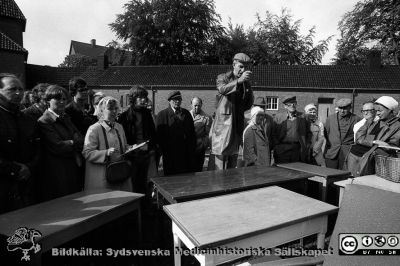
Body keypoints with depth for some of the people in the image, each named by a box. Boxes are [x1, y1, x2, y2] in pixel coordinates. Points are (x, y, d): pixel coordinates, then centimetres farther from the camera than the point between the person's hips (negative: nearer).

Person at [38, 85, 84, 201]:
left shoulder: (65, 118, 14)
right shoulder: (44, 121, -10)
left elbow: (81, 139, 5)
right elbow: (57, 147, -19)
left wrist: (70, 143, -13)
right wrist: (75, 143, -5)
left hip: (73, 171, 7)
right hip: (57, 174, -7)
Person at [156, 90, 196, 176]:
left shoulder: (186, 113, 13)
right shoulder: (162, 114, 1)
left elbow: (192, 132, 14)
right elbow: (158, 134, -2)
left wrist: (192, 148, 7)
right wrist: (163, 149, -8)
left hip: (187, 153, 4)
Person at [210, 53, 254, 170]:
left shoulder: (246, 83, 14)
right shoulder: (223, 77, 3)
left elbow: (249, 105, 13)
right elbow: (222, 89, -23)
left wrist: (247, 86, 0)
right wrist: (239, 81, -36)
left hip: (238, 124, 5)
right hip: (223, 122, -4)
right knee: (221, 155, -7)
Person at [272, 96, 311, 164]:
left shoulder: (302, 116, 9)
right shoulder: (278, 117, 5)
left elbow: (308, 132, 15)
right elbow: (273, 134, 4)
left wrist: (307, 145, 6)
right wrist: (277, 146, -4)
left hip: (298, 150, 1)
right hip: (282, 150, -1)